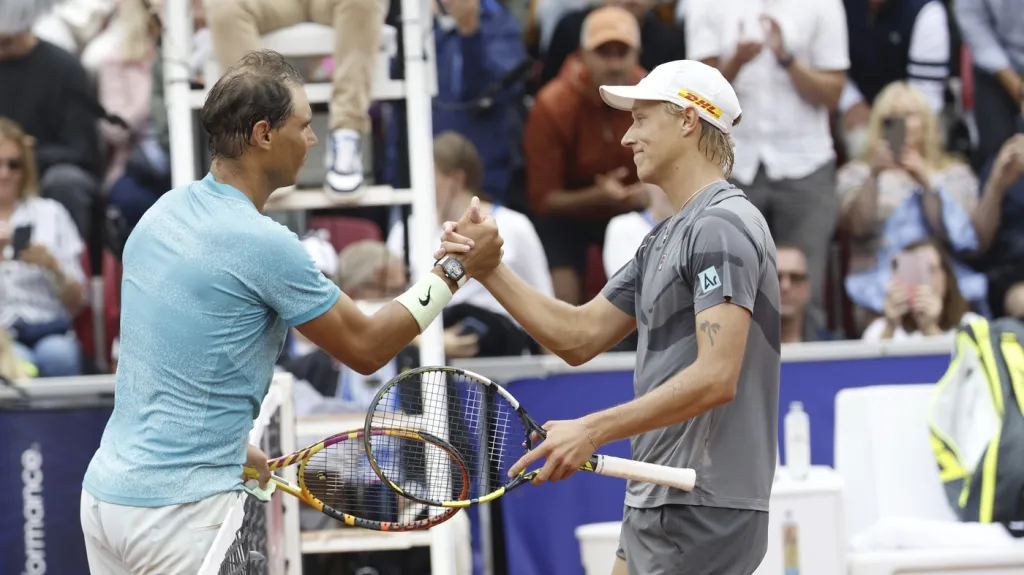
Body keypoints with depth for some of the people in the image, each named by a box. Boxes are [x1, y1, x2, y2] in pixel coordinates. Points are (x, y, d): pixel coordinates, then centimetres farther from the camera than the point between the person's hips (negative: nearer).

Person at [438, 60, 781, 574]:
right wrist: (487, 268, 6)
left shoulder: (721, 226, -15)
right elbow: (580, 337, 17)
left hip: (703, 513, -10)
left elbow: (714, 378, -24)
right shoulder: (664, 239, 18)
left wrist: (592, 431, -26)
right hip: (656, 507, 10)